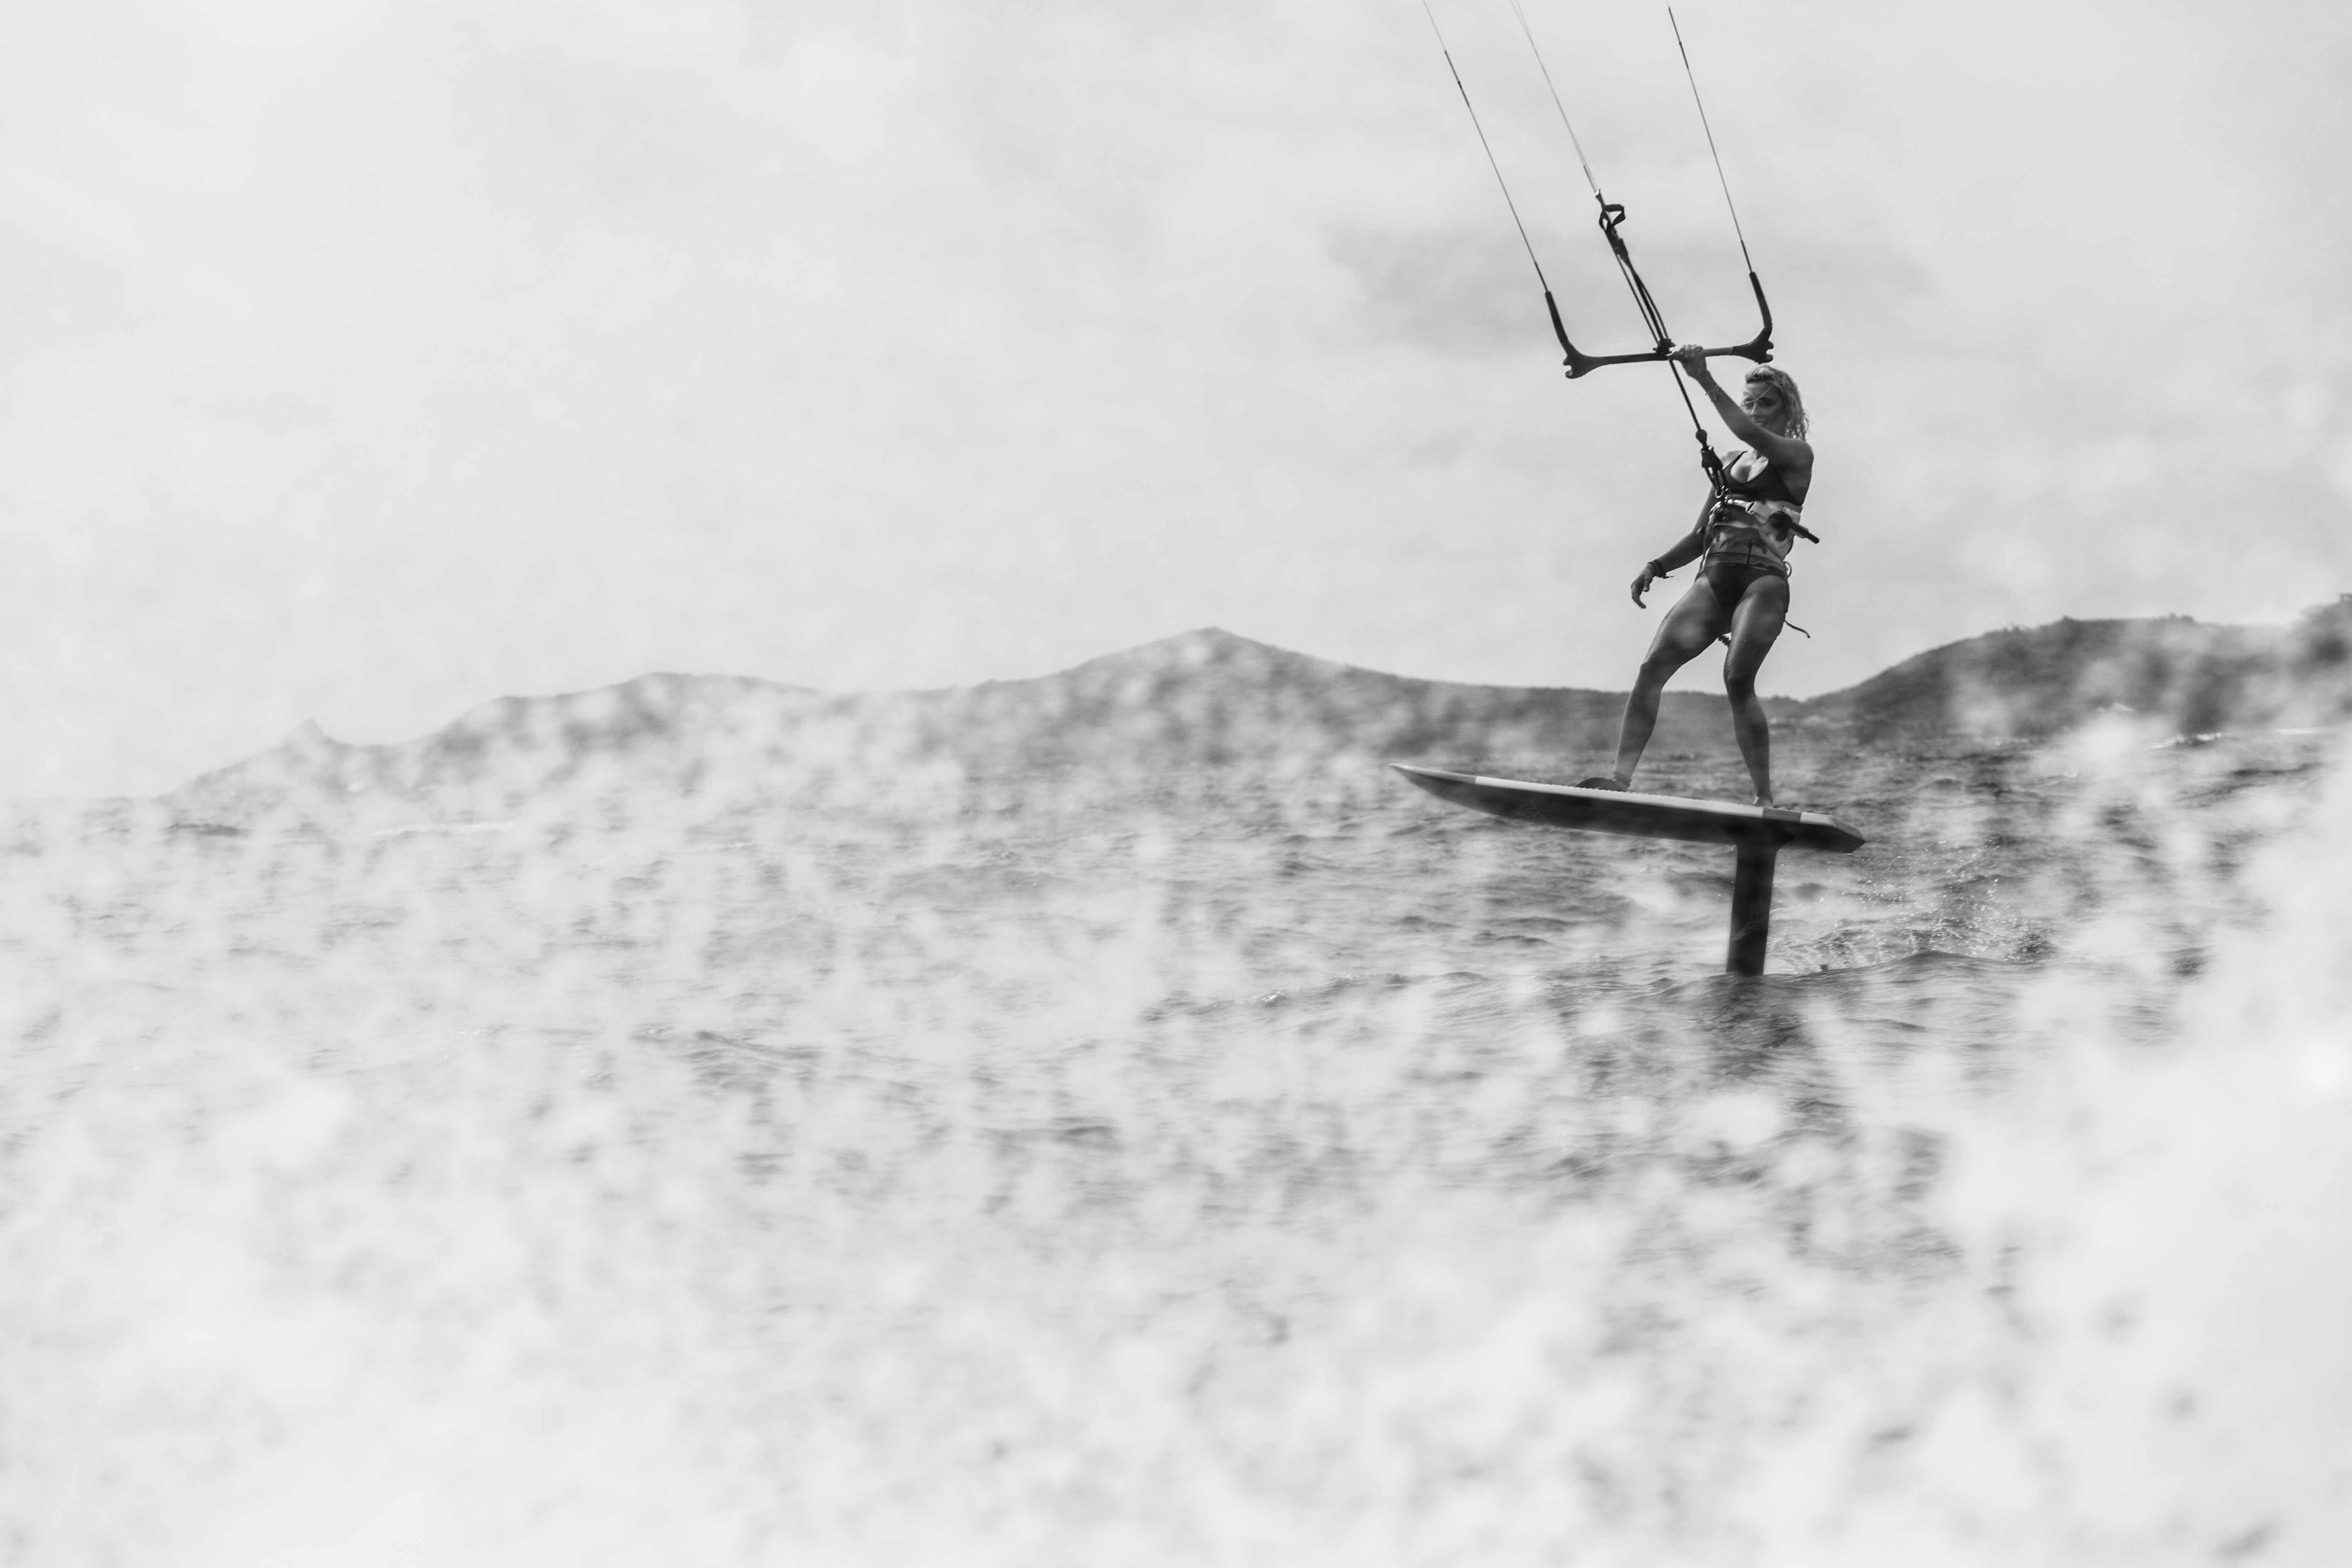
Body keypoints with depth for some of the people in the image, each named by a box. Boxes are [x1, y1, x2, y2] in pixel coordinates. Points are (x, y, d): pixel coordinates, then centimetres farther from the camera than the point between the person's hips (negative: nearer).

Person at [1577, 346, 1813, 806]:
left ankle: (1765, 798, -21)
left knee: (1738, 679, -25)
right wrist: (1658, 565, 6)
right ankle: (1621, 777, -23)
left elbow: (1751, 434, -16)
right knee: (1653, 666, -15)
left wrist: (1705, 380, -21)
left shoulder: (1796, 455, 6)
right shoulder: (1731, 464, 23)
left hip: (1763, 581, -6)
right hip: (1715, 578, 6)